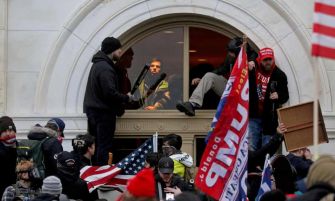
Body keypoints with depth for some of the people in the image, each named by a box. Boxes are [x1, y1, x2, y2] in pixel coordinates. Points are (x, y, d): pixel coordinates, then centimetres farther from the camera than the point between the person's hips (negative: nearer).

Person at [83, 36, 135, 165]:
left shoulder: (98, 64, 17)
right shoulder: (105, 68, -17)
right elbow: (110, 93, -23)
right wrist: (126, 98, -8)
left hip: (93, 110, 10)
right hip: (104, 112, -10)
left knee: (95, 145, 11)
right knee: (104, 146, -8)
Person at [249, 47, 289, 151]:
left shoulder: (279, 75, 2)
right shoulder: (253, 71, 4)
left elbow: (285, 96, 5)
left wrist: (278, 96, -19)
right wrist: (248, 70, -11)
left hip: (269, 118, 0)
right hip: (253, 116, 0)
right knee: (251, 147, -2)